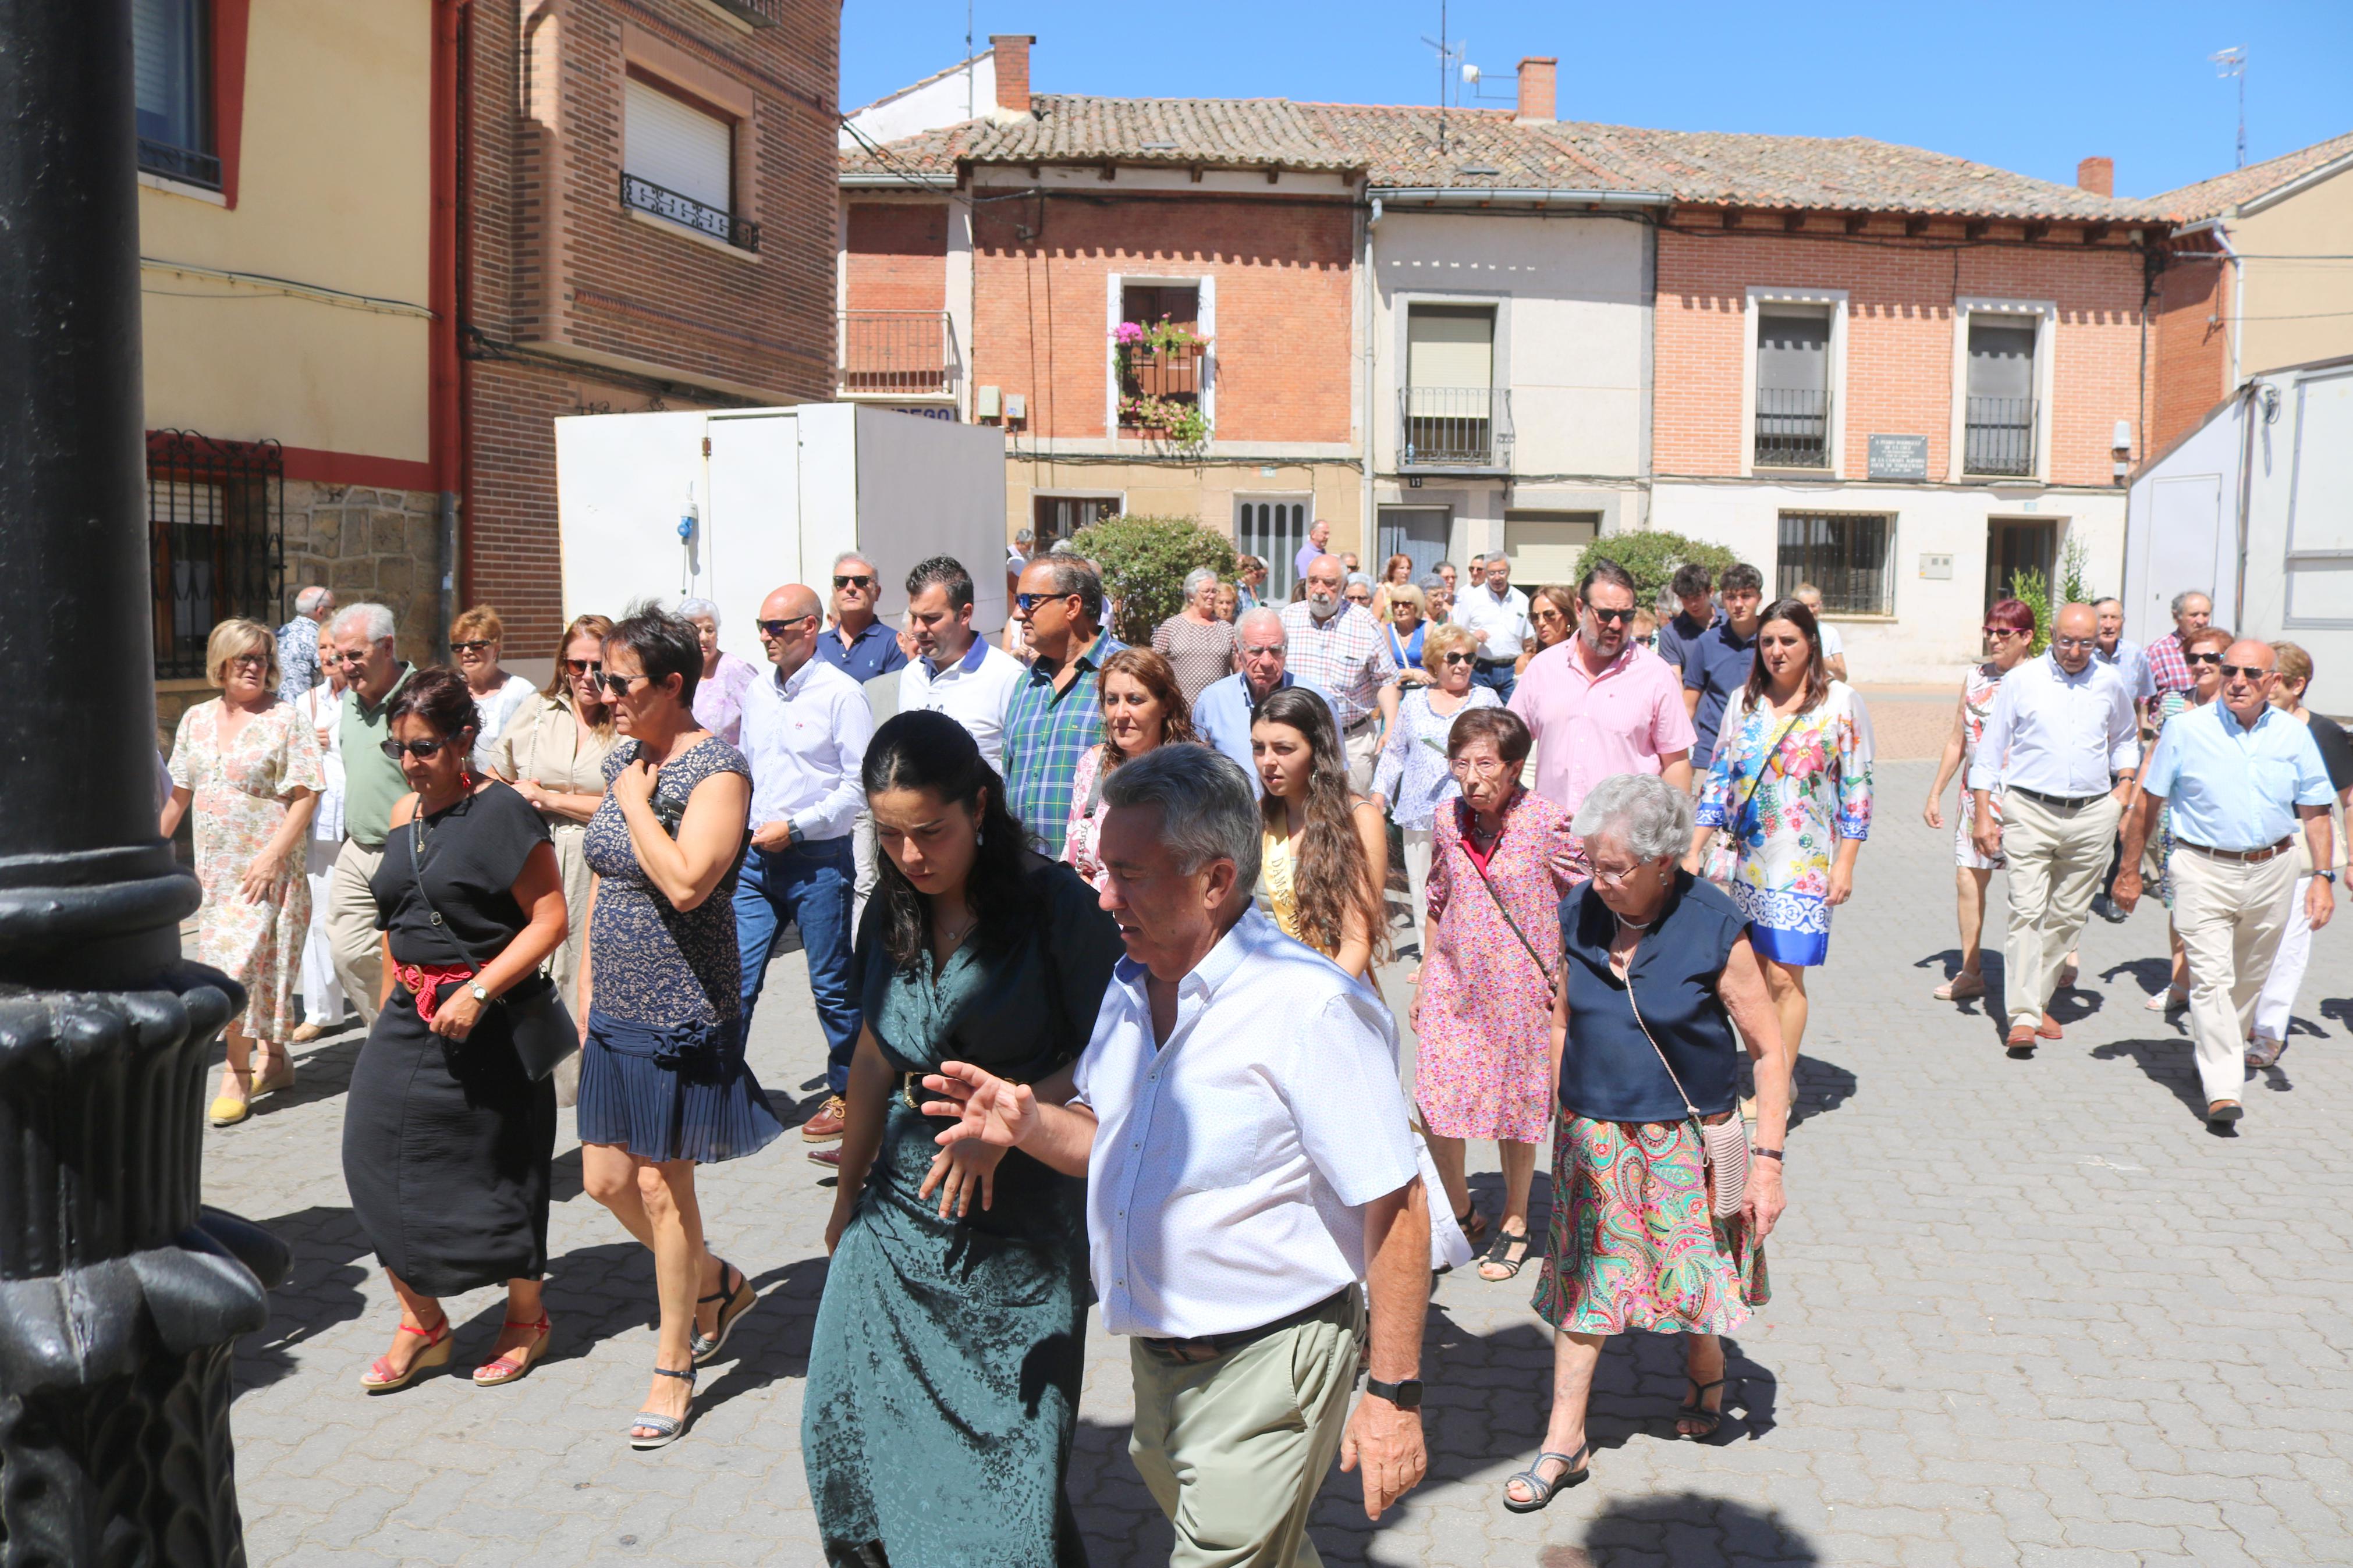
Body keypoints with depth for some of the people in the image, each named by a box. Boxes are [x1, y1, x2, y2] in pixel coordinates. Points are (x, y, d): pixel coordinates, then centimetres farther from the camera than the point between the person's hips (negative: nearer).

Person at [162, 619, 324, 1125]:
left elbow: (306, 796, -11)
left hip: (266, 867, -5)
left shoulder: (285, 720, -6)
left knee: (244, 962, -9)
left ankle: (238, 1073, 1)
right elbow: (179, 793, 17)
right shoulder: (196, 720, 10)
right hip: (213, 867, 5)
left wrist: (271, 856, -17)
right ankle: (274, 1061, 23)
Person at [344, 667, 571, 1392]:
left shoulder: (501, 813, -13)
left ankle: (527, 1319, 26)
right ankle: (421, 1325, 17)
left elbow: (549, 920, -17)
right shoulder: (404, 814, 9)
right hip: (411, 1016, 7)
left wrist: (479, 992, -22)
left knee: (498, 1170, 5)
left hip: (488, 1022, -7)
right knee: (380, 1154, 1)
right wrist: (389, 1006, 20)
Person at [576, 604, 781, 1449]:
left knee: (663, 1186, 2)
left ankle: (674, 1367, 20)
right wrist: (586, 986, 15)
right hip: (617, 1009, 8)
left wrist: (636, 801, -19)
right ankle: (719, 1285, 36)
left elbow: (686, 882, -31)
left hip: (682, 1013, -8)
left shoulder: (717, 769, -16)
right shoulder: (624, 758, 9)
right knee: (606, 1178, 12)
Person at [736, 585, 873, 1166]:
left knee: (832, 984, 6)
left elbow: (860, 785, -12)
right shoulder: (756, 692, 11)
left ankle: (845, 1094, 21)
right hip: (755, 857, 5)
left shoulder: (841, 693, -9)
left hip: (819, 860, -5)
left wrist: (794, 826, -15)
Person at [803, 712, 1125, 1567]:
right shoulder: (892, 910, 5)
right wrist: (847, 1196, 19)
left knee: (1010, 1449, 1)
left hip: (1019, 1228, -5)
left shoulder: (1056, 904, -13)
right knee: (849, 1425, 8)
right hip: (902, 1210, 5)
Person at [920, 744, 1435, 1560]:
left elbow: (1395, 1205, -21)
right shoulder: (1131, 985, 4)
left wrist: (1395, 1394, -19)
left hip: (1266, 1366, -8)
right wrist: (1029, 1122, -7)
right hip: (1155, 1355, 8)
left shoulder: (1312, 1007, -23)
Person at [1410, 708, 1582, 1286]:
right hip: (1453, 984, 3)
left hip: (1521, 989, -3)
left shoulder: (1548, 823, -14)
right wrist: (1424, 979, 13)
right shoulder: (1448, 818, -1)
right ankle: (1462, 1213, 23)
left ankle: (1514, 1223, 31)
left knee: (1517, 1109, 9)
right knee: (1433, 1107, -2)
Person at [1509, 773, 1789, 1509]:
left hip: (1685, 1139, -3)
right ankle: (1565, 1444, 15)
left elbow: (1770, 1051, -11)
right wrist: (1561, 1113, 11)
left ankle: (1707, 1376, 44)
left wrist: (1768, 1161, -14)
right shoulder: (1579, 915, -5)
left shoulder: (1714, 931, -17)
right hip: (1592, 1137, 3)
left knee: (1690, 1274, 12)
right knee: (1583, 1283, 5)